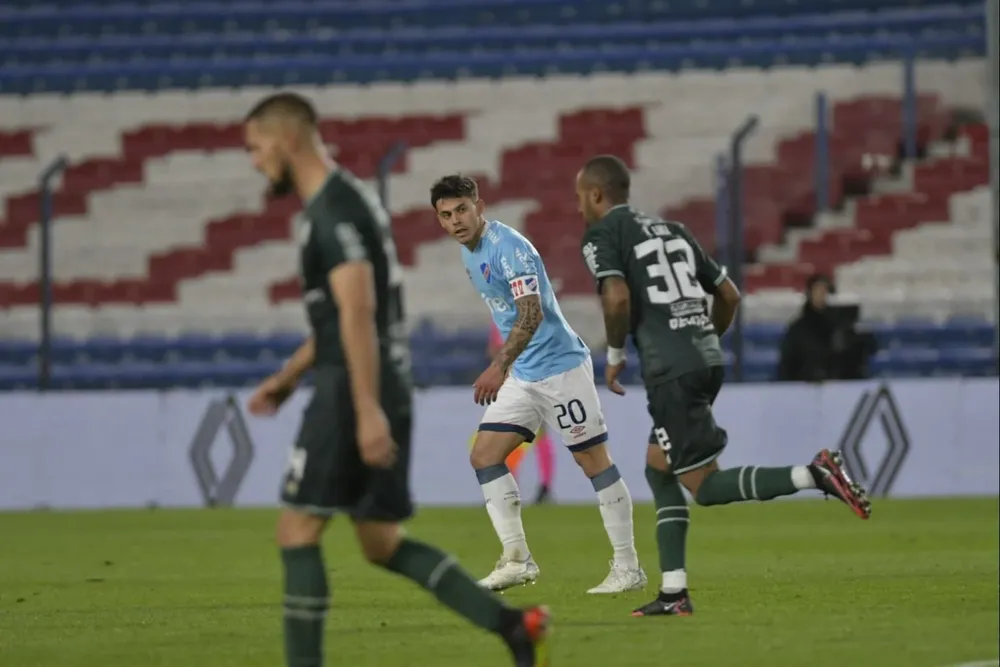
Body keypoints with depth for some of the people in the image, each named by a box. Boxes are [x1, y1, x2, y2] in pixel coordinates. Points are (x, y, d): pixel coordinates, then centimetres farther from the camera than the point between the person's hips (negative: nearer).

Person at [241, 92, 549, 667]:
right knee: (382, 543, 11)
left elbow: (358, 311, -23)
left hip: (355, 391, -10)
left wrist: (368, 410, -29)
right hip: (384, 392, 10)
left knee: (297, 532, -5)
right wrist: (288, 377, 31)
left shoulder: (332, 209, -13)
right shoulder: (344, 199, 19)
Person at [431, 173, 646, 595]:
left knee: (594, 461, -3)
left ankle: (628, 568, 2)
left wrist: (499, 367, -37)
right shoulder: (470, 252, 9)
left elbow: (531, 314, -29)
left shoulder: (508, 247, -19)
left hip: (560, 366, -9)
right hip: (522, 375, 9)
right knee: (484, 456, 0)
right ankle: (517, 559, 1)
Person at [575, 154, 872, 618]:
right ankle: (673, 592, 12)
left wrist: (614, 355, -1)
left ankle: (812, 475, -22)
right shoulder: (672, 230, 22)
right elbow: (728, 294, 21)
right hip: (708, 358, 8)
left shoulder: (601, 235, 1)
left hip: (670, 370, -8)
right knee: (658, 469, 18)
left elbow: (617, 297, -15)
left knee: (705, 485, -4)